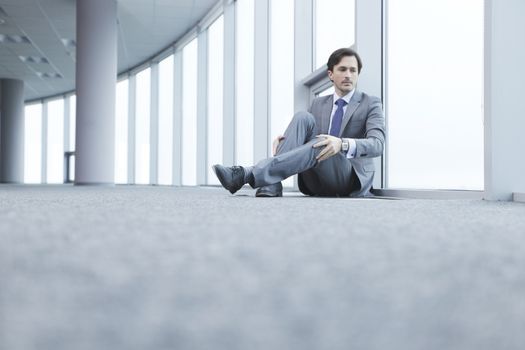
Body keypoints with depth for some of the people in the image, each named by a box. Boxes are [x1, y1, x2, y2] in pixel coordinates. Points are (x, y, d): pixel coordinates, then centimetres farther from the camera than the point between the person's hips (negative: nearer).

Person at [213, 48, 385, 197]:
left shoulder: (371, 104, 2)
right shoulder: (318, 104, 17)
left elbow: (377, 144, -14)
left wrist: (343, 144, -35)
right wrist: (283, 139, -15)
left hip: (350, 179, -4)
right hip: (316, 182, 4)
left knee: (320, 145, -36)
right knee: (303, 117, -19)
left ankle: (247, 175, -45)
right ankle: (271, 185, -36)